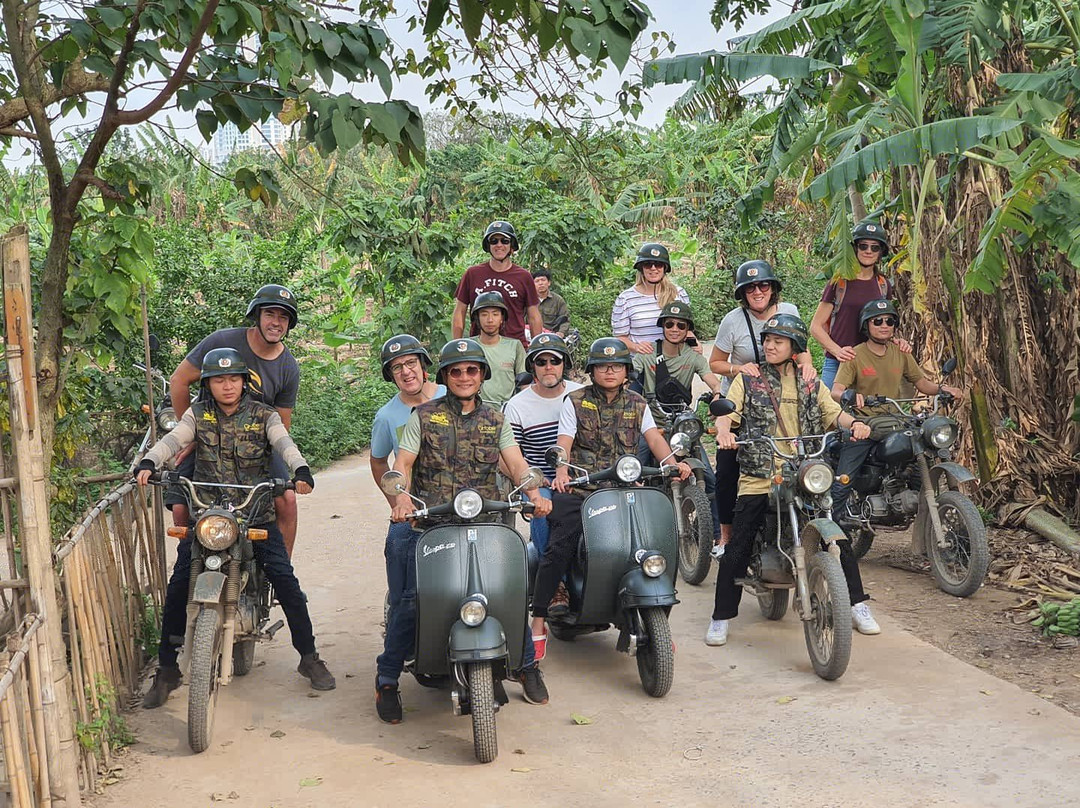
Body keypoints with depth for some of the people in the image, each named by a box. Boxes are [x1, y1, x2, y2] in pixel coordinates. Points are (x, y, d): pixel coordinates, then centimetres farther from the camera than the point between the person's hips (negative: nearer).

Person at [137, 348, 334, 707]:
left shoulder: (264, 415, 2)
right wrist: (148, 463, -32)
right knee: (177, 587, -8)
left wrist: (301, 469, -38)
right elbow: (173, 440, -10)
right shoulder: (198, 414, 6)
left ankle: (309, 657, 7)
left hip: (256, 514, -1)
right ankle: (166, 670, 7)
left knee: (286, 581, -10)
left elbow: (284, 443, -16)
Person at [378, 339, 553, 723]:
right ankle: (387, 679, 5)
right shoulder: (423, 416, 7)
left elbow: (516, 462, 3)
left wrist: (534, 494, -16)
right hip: (430, 524, -2)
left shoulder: (495, 420, 15)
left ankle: (527, 666, 13)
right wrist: (401, 497, -22)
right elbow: (402, 462, -2)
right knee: (410, 601, -12)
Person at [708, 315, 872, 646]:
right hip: (758, 479, -2)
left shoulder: (810, 385, 16)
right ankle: (720, 618, 6)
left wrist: (854, 423, -17)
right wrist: (723, 429, -28)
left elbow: (833, 411, 6)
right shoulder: (747, 381, 9)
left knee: (839, 539, 0)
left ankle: (858, 606, 17)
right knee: (737, 550, -6)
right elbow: (727, 411, -4)